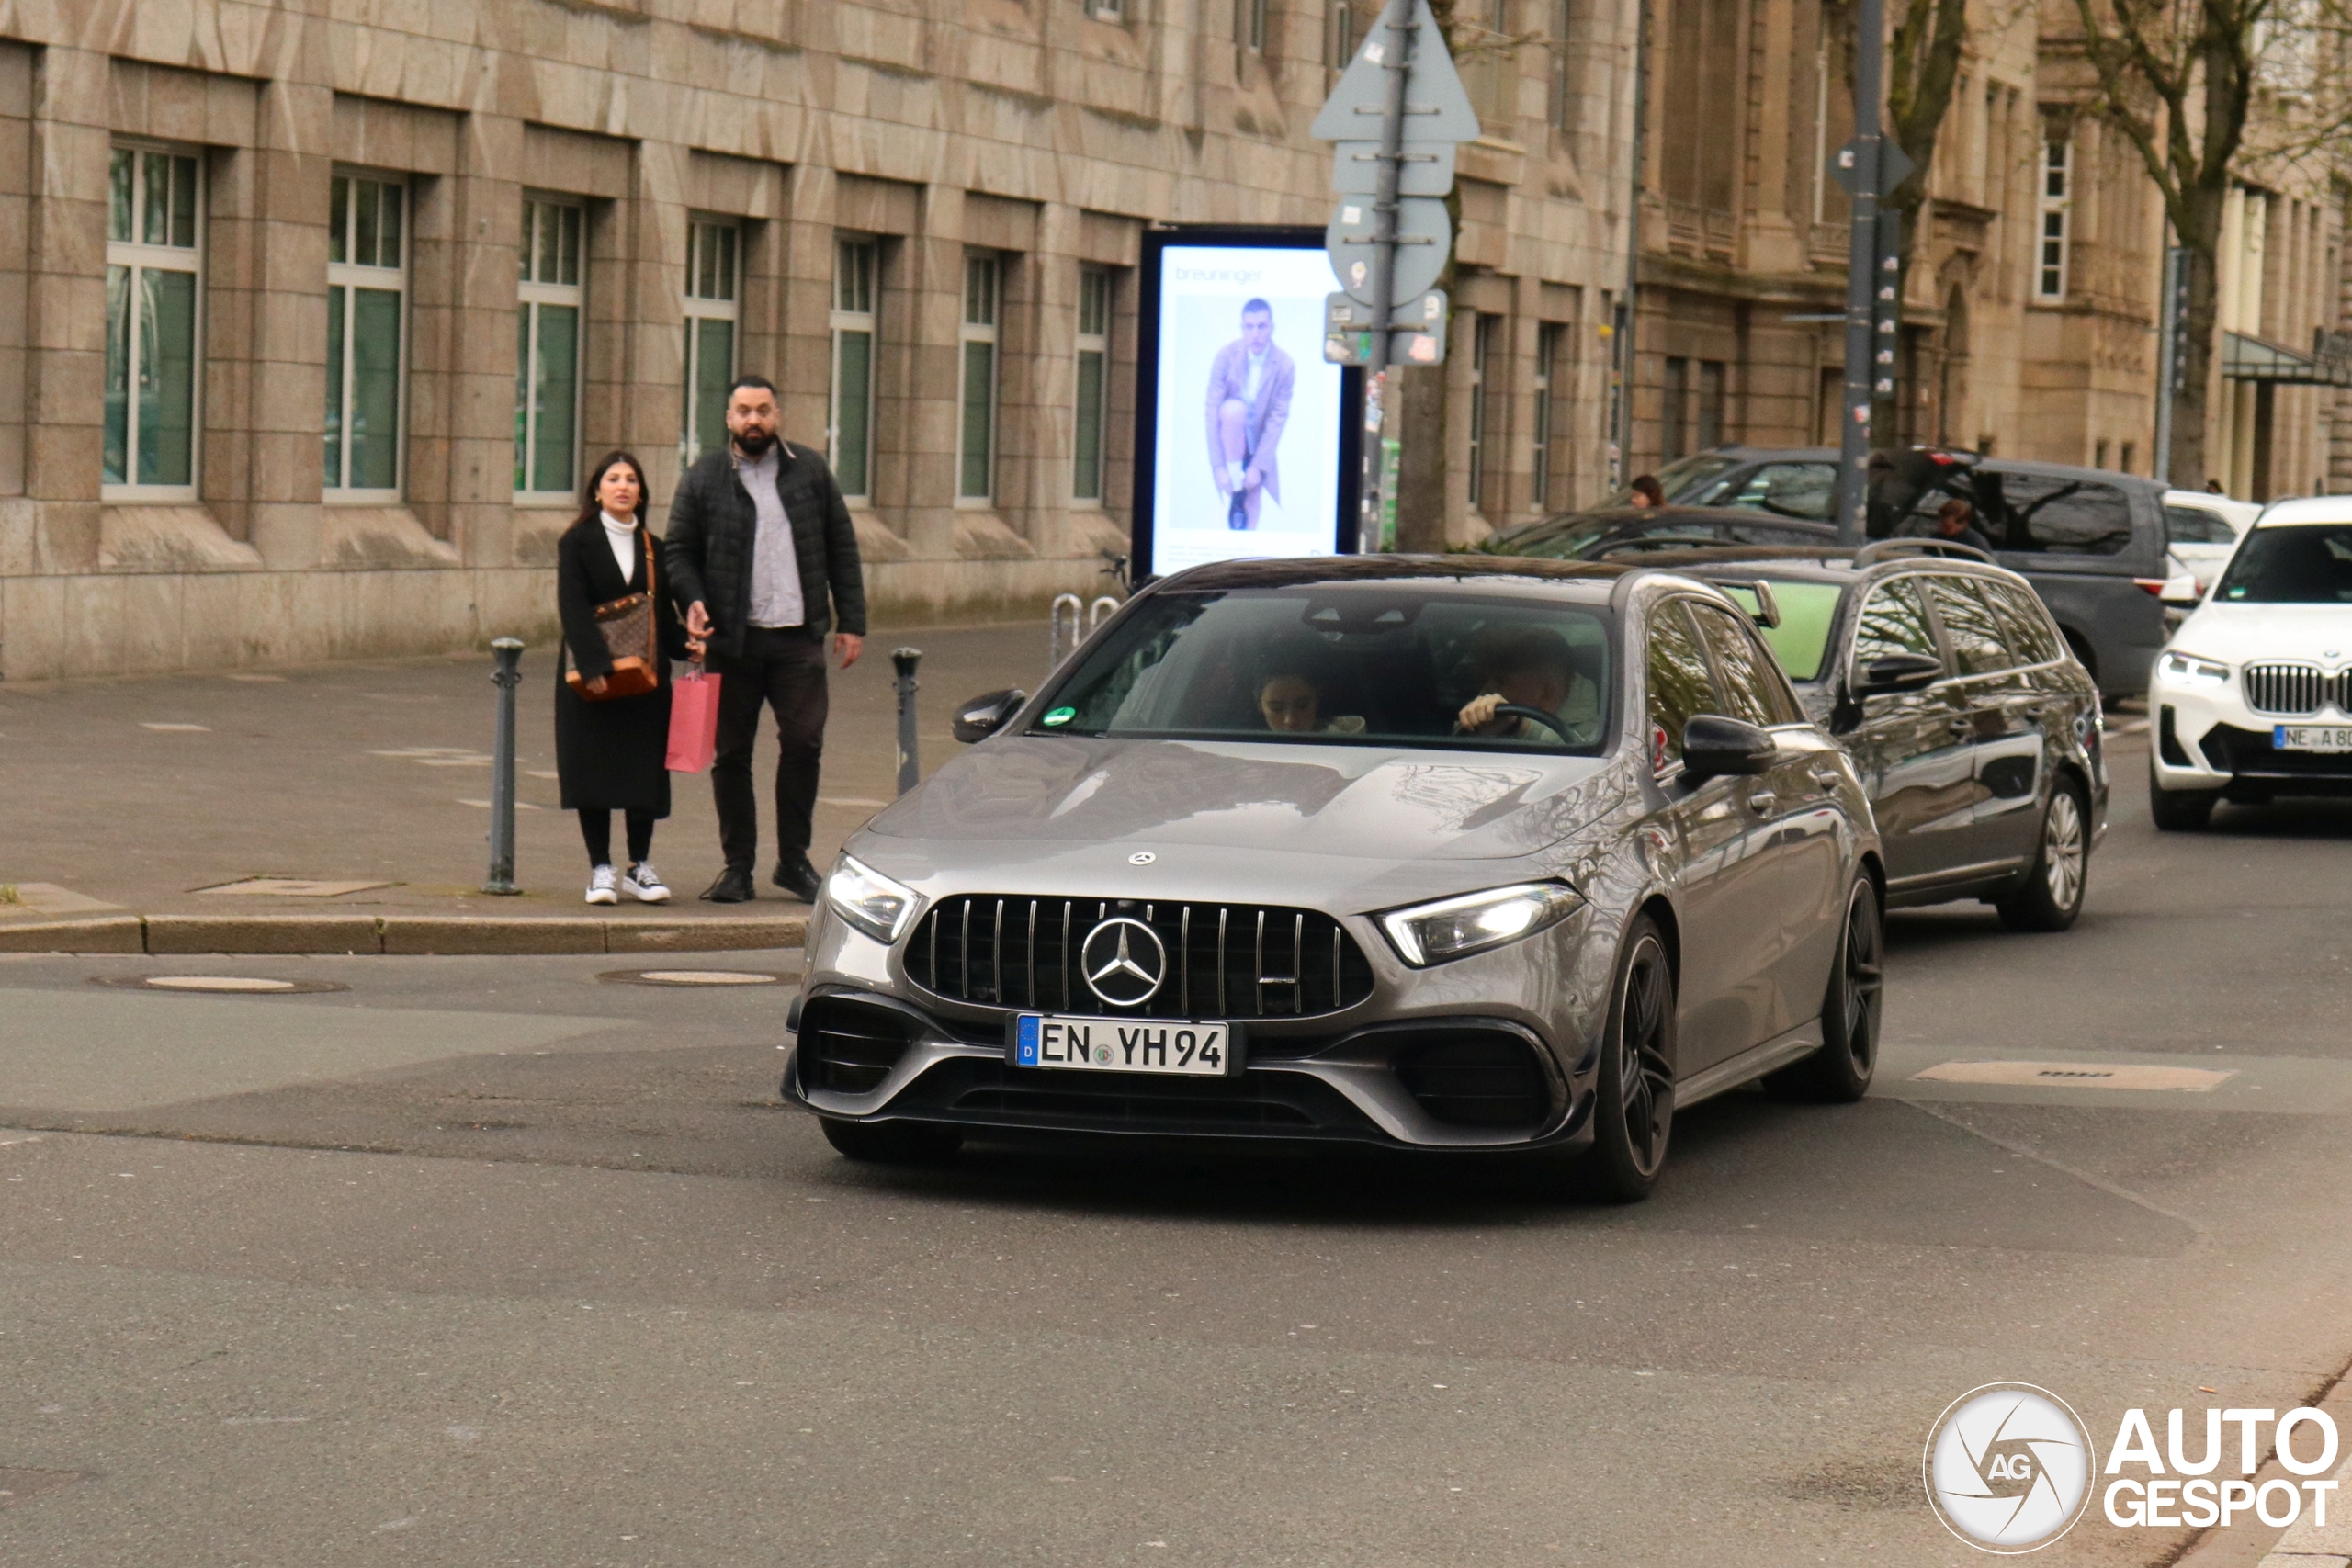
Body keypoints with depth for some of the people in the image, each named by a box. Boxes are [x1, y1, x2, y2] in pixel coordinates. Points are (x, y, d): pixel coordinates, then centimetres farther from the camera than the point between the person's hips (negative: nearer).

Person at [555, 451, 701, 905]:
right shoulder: (577, 543, -2)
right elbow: (573, 609, -11)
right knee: (594, 767, -1)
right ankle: (601, 870, 6)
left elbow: (663, 612, 14)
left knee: (645, 768, 3)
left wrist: (685, 644, -6)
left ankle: (640, 867, 14)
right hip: (590, 678, -4)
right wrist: (593, 665, -23)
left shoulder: (652, 548, 12)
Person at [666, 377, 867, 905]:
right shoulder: (703, 479, 5)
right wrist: (693, 599, -14)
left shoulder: (810, 471, 8)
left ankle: (794, 859, 9)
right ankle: (738, 866, 13)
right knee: (731, 755, 4)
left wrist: (851, 622, 4)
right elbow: (679, 552, 6)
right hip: (732, 642, 0)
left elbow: (841, 548, 10)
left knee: (803, 744, -4)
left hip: (798, 638, 0)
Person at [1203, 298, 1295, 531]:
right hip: (1230, 440, -2)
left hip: (1259, 441, 2)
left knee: (1251, 516, -8)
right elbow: (1212, 410, -20)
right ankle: (1234, 488, -25)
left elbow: (1278, 418, -13)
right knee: (1235, 408, -34)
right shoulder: (1226, 357, -19)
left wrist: (1258, 466, -19)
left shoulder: (1284, 366, -15)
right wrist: (1219, 466, -25)